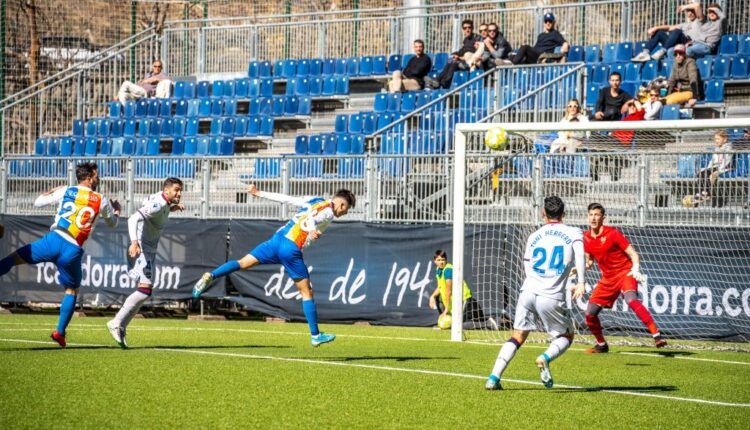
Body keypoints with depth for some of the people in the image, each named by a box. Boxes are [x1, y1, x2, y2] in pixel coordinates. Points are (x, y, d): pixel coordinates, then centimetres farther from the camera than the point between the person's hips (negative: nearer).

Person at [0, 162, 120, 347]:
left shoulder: (65, 191, 9)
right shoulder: (101, 201, 9)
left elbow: (37, 202, 19)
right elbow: (113, 222, 27)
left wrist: (53, 190, 37)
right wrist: (116, 209, 48)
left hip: (53, 240, 0)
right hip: (73, 251, 0)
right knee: (72, 290, 18)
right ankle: (60, 331, 13)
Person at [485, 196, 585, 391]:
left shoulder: (534, 237, 19)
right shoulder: (573, 232, 8)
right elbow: (579, 250, -13)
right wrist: (581, 282, -18)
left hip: (528, 292, 3)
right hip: (552, 297, -3)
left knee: (518, 336, 13)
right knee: (566, 337, 15)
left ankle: (494, 377, -1)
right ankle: (546, 358, -15)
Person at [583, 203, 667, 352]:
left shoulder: (612, 233, -12)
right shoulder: (586, 238, 4)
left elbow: (632, 253, -11)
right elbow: (589, 260, 21)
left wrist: (635, 269, -29)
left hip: (625, 273, -6)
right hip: (607, 278, 6)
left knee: (631, 299, -34)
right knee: (590, 313, 0)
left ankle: (657, 335, -38)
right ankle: (601, 344, 25)